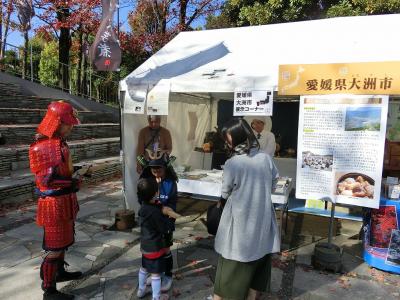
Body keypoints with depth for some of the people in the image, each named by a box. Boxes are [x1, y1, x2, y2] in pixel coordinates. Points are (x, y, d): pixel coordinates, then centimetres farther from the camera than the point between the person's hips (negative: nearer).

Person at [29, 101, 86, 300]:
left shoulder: (59, 141, 7)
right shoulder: (41, 147, -21)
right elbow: (48, 179, -23)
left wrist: (77, 170, 6)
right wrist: (74, 182, -18)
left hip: (65, 199, 9)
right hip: (54, 203, -9)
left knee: (63, 240, 24)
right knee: (54, 246, 3)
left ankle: (60, 272, 44)